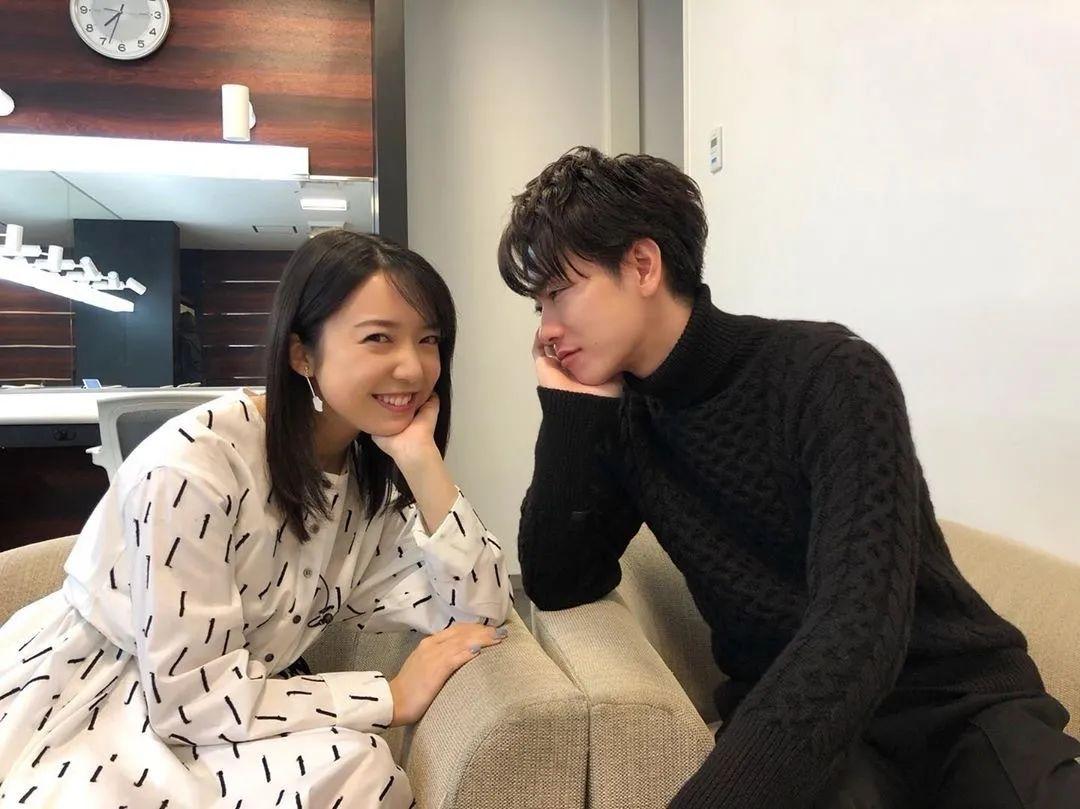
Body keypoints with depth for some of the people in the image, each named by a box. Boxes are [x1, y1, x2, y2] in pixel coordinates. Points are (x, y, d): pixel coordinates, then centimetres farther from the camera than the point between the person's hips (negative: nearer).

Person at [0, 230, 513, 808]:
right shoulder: (193, 462, -25)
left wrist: (422, 461, -21)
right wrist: (393, 698, -22)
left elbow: (480, 615, -12)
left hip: (210, 717, 6)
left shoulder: (374, 472, -4)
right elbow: (193, 695, -24)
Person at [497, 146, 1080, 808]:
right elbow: (556, 583, -4)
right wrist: (571, 407, -11)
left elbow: (861, 625, -27)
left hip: (962, 700, -1)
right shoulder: (622, 419, 0)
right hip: (788, 715, 2)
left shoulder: (830, 374, -17)